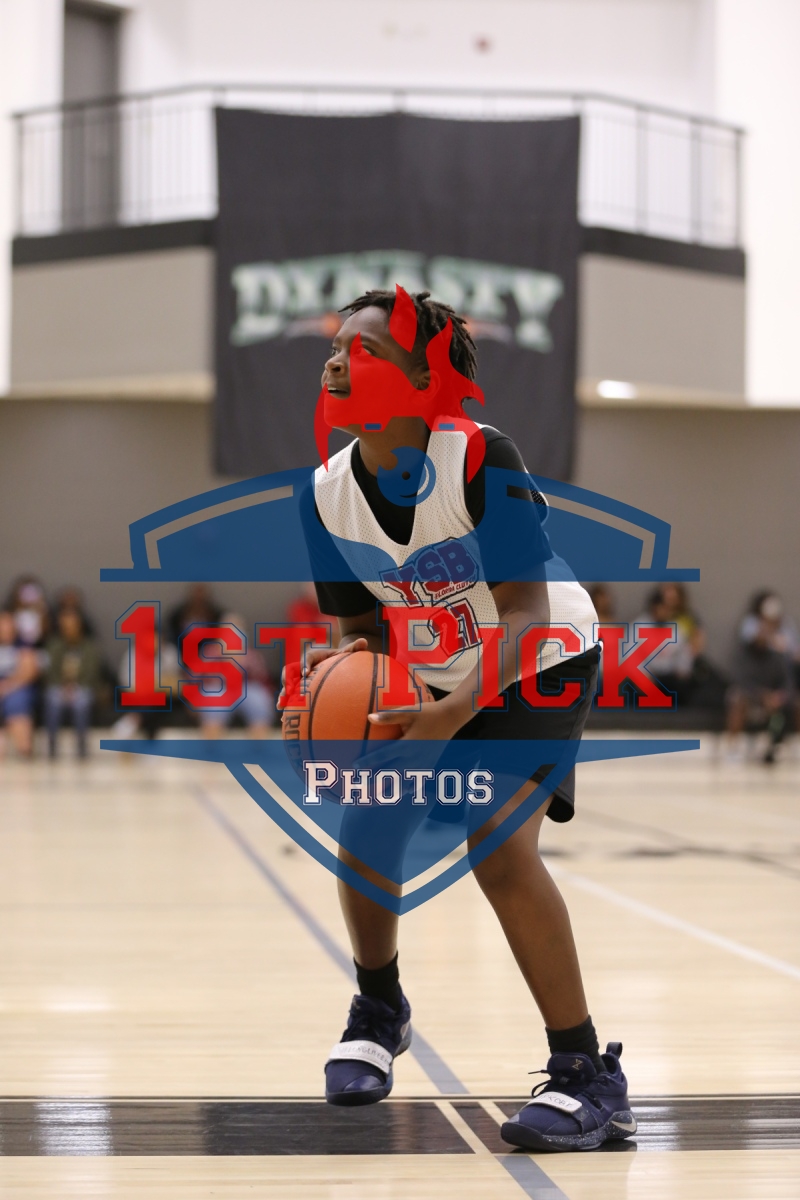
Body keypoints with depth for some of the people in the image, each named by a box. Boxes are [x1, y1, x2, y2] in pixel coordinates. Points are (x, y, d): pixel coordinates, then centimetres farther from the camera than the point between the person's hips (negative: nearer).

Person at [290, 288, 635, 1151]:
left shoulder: (482, 460, -30)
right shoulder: (328, 494, -14)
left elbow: (524, 612, -32)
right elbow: (361, 623, -1)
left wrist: (457, 711, -47)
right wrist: (346, 660, -26)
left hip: (539, 665, -5)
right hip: (428, 674, 6)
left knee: (500, 846, -22)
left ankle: (589, 1076, -14)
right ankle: (379, 1012, 29)